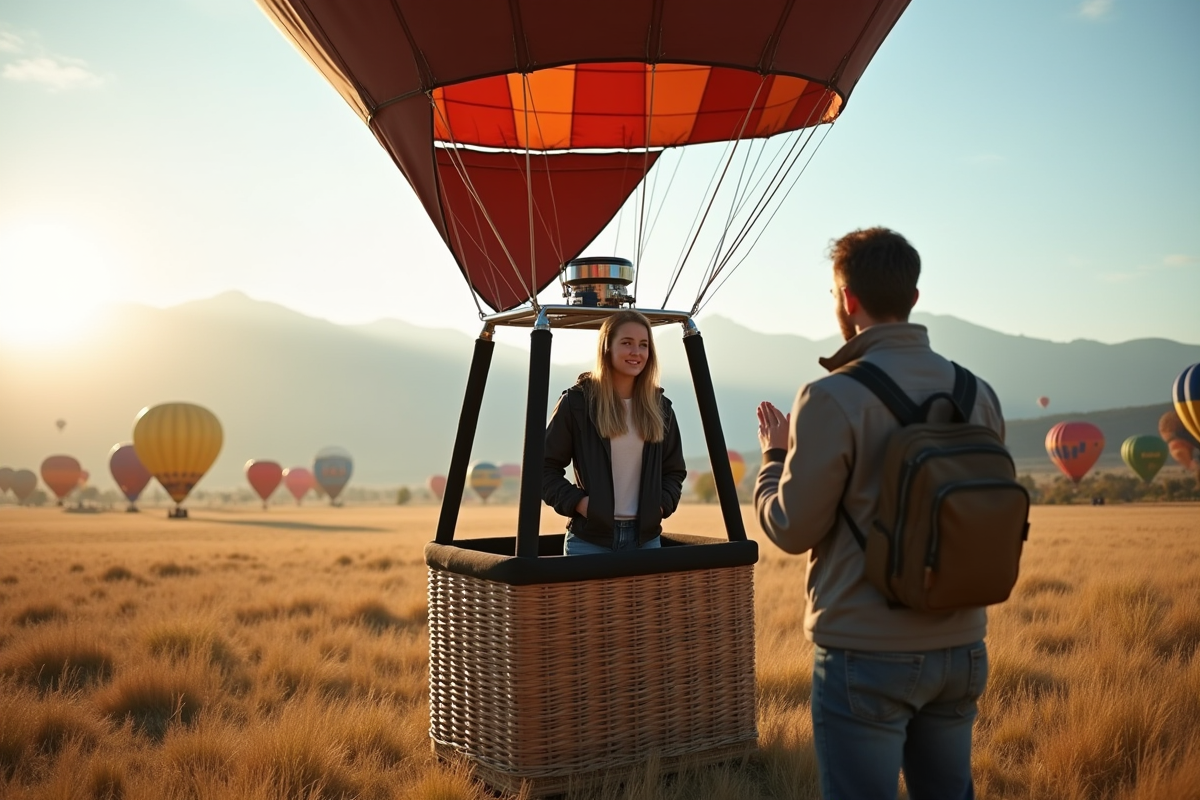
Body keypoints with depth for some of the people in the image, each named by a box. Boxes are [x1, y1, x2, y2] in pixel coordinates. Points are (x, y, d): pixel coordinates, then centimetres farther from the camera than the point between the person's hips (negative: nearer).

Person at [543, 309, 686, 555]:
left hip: (646, 537, 4)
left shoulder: (659, 407, 8)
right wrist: (576, 502, -13)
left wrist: (662, 504, -1)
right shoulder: (577, 401, -4)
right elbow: (546, 467, -1)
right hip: (590, 538, -3)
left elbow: (674, 470, 16)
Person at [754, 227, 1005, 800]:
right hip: (961, 648, 6)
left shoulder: (834, 398, -16)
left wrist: (775, 454, 6)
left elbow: (792, 528, -11)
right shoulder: (978, 393, 2)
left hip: (867, 655, -6)